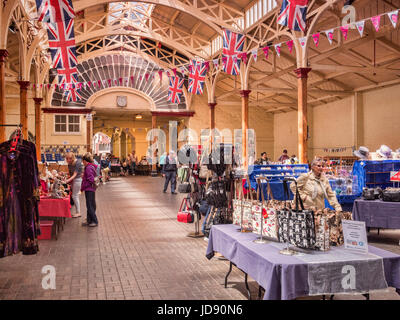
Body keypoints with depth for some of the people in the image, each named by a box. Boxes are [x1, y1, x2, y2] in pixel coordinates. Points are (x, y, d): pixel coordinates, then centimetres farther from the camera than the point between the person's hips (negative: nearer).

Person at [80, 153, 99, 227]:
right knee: (90, 205, 14)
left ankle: (95, 221, 0)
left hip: (89, 189, -10)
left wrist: (82, 187, -14)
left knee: (90, 206, -4)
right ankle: (89, 221, 22)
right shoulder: (92, 166, 13)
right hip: (91, 189, 10)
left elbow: (90, 180, -21)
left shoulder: (88, 168, -17)